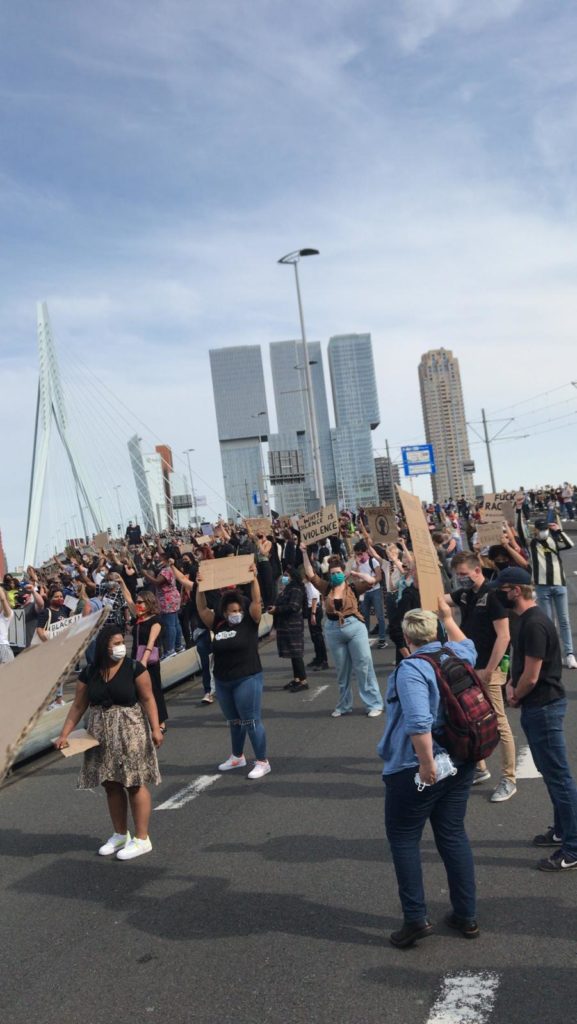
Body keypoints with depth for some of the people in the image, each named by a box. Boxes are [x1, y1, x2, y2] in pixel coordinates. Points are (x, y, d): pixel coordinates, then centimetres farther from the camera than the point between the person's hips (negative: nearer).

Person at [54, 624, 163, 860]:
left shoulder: (134, 668, -8)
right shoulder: (89, 673, 2)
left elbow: (147, 699, -8)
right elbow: (78, 706, 6)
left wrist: (155, 728, -16)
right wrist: (64, 734, 0)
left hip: (130, 732, -4)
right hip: (101, 736, 4)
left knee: (134, 784, -1)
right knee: (111, 785, 11)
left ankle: (142, 839, 8)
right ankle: (120, 835, 27)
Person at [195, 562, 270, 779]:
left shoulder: (250, 621, -6)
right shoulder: (218, 624, 4)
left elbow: (256, 601, -17)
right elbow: (202, 608, 2)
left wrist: (253, 578, -24)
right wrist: (200, 586, -8)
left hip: (247, 679, -5)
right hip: (222, 682, 5)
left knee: (251, 721, -1)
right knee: (234, 721, 20)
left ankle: (263, 762, 9)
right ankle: (237, 757, 37)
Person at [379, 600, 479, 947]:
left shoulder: (411, 669, -19)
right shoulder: (458, 656, 3)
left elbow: (418, 723, -31)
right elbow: (467, 645, 29)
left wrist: (427, 764, -25)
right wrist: (448, 616, 36)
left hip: (415, 769, -7)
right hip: (461, 763, 7)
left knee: (404, 839, 8)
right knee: (454, 834, 16)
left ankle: (416, 918, 8)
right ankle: (467, 916, 23)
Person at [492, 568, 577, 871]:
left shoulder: (534, 624, -23)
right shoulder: (525, 619, 9)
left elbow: (531, 676, -22)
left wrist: (516, 697, -4)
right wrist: (511, 685, 3)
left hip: (544, 706, -10)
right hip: (536, 706, 10)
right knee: (551, 772, 20)